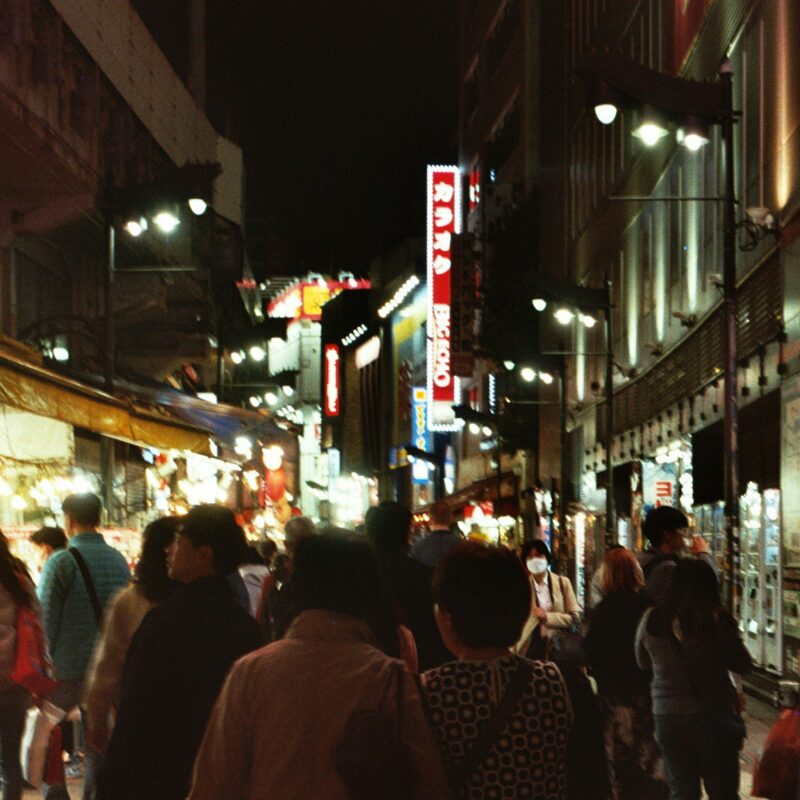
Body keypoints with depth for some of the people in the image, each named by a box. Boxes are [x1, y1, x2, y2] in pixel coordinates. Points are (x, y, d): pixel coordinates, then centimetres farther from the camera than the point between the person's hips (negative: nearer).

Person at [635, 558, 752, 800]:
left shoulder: (651, 620, -4)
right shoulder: (716, 619, -13)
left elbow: (643, 662, 12)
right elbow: (743, 664, -4)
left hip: (667, 715, 3)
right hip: (714, 715, -3)